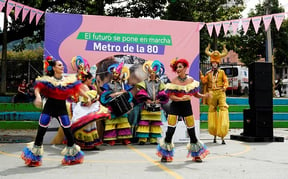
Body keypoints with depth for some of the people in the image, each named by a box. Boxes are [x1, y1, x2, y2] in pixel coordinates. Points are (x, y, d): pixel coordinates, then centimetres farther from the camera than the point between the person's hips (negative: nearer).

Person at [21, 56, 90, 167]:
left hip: (62, 108, 2)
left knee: (68, 131, 1)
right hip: (49, 107, -2)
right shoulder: (47, 80, -5)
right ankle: (34, 157, 19)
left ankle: (72, 156, 19)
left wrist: (87, 97, 3)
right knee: (41, 131, 1)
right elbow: (38, 87, -13)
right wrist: (38, 96, -33)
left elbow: (77, 89, 8)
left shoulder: (68, 80, 3)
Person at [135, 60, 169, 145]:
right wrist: (146, 99, -14)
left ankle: (154, 139, 13)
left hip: (157, 107, 3)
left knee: (156, 123, 6)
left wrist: (159, 100, -10)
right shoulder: (145, 82, 3)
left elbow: (164, 94, 4)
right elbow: (140, 93, -3)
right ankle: (142, 139, -1)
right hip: (147, 106, -2)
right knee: (144, 122, -4)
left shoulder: (160, 83, 9)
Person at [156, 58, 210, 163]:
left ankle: (196, 154, 22)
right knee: (170, 130, -5)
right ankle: (165, 155, 10)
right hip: (175, 107, -2)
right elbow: (171, 96, -13)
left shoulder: (191, 80, 2)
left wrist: (203, 96, -11)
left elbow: (195, 94, 7)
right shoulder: (174, 81, -7)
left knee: (191, 131, 6)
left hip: (187, 107, 3)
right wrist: (181, 99, -28)